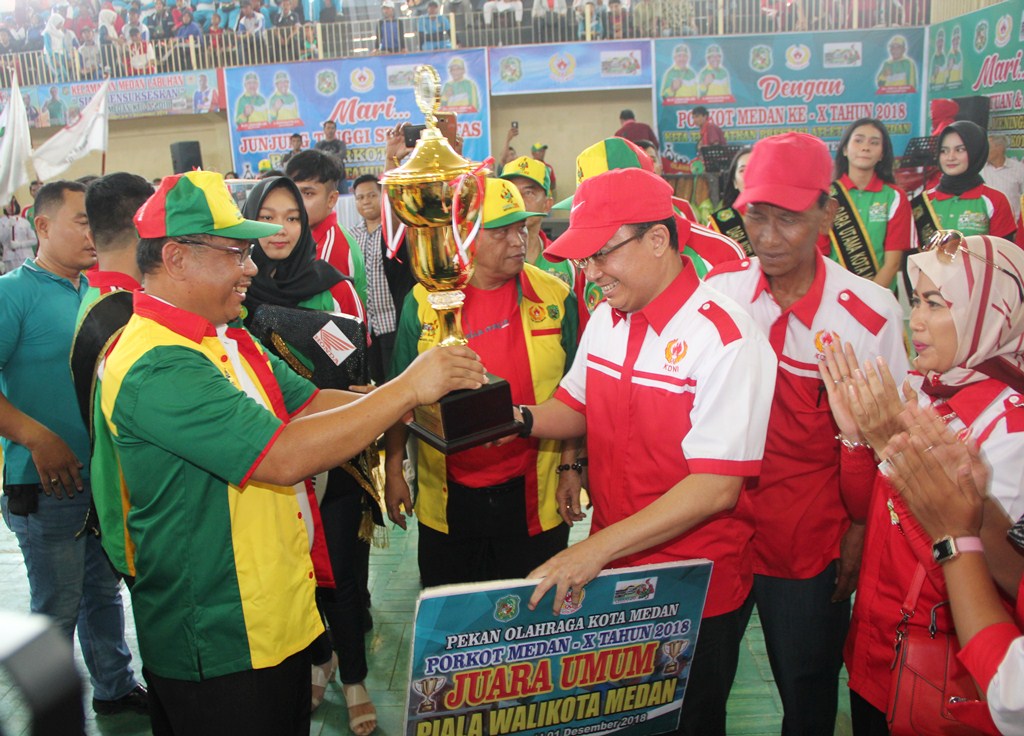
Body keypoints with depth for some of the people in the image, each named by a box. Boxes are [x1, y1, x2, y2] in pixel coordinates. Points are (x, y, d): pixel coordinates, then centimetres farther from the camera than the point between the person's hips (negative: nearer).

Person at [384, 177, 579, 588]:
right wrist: (393, 472, 3)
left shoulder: (555, 296, -3)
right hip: (447, 499, 1)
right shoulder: (425, 299, -3)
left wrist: (570, 468, 0)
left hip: (534, 496, 0)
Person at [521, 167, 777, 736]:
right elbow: (578, 410, 13)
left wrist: (597, 548, -29)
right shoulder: (606, 319, 2)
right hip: (605, 574, 6)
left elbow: (716, 488, -26)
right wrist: (521, 418, -8)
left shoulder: (725, 340, -22)